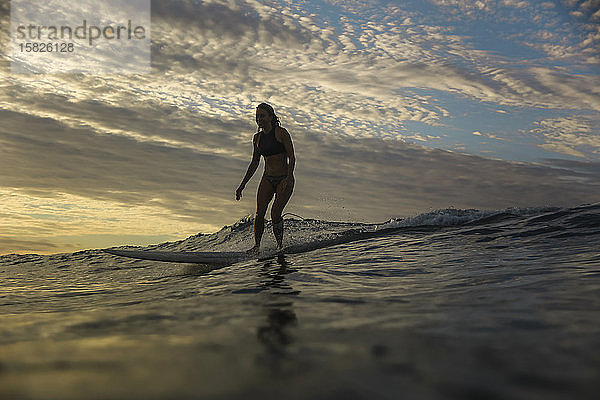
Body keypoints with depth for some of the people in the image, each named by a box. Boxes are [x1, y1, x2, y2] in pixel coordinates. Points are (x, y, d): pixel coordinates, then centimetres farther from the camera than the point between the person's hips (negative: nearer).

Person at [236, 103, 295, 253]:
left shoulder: (281, 133, -7)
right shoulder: (257, 138, 10)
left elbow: (291, 157, -11)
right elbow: (255, 163, 16)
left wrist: (289, 178, -25)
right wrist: (242, 185, 13)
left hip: (284, 179, -5)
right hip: (267, 179, 5)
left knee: (275, 213, -18)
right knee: (259, 212, -10)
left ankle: (280, 245, -3)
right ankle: (257, 245, -2)